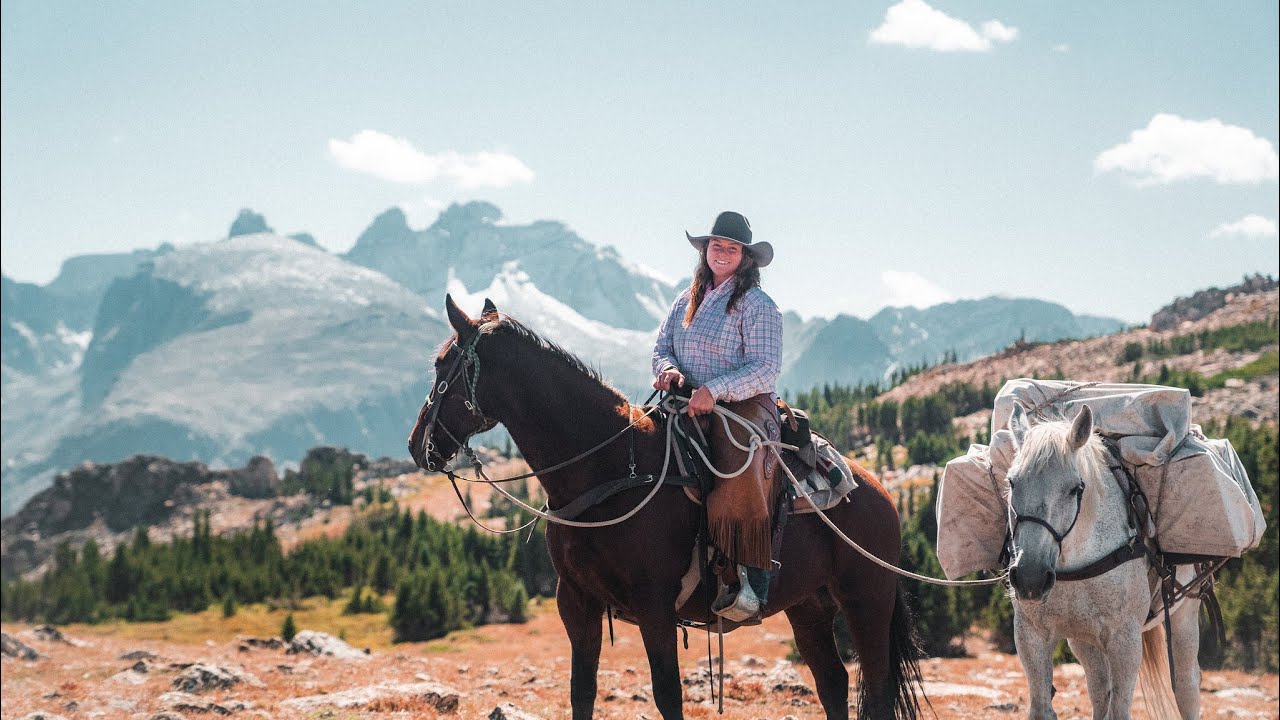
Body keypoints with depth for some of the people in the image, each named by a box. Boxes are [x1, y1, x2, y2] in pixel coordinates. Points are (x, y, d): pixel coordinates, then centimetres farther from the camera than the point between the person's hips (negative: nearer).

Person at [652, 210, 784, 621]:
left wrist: (714, 390, -23)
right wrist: (669, 369, -7)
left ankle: (752, 578, -29)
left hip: (745, 407, -7)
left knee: (739, 483, -35)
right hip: (689, 410, 7)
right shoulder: (687, 302, 18)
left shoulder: (757, 306, -2)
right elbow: (661, 348, 19)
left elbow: (766, 369, -11)